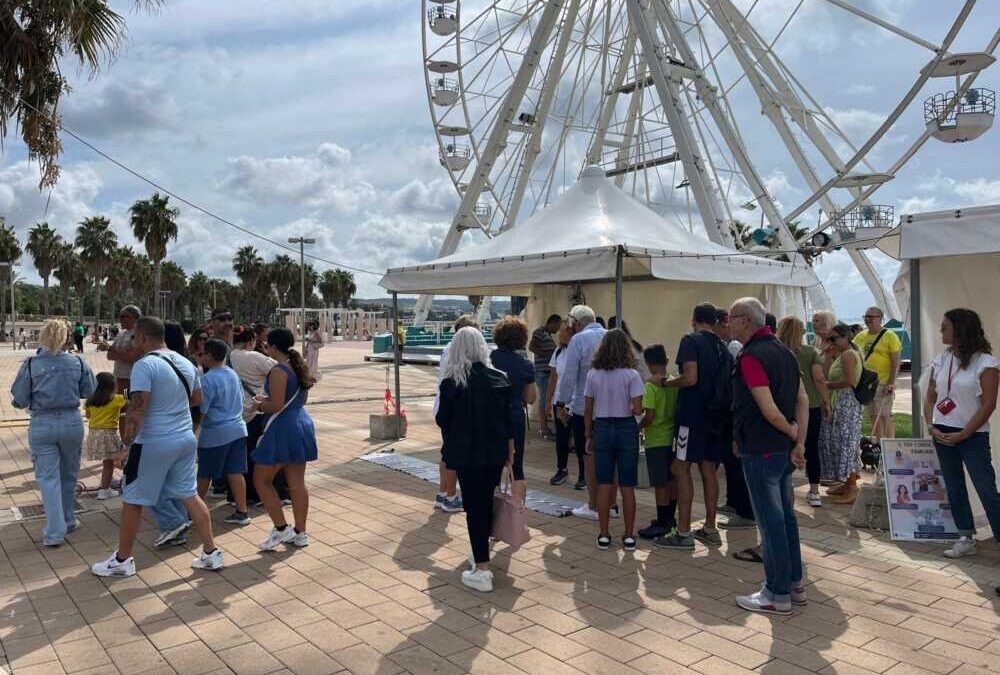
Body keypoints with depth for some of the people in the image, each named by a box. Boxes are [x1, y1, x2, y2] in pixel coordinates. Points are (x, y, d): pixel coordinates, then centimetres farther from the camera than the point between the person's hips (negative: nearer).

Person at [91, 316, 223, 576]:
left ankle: (122, 560, 23)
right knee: (190, 496, 14)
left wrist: (126, 445, -19)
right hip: (186, 439, 7)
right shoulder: (186, 363, 8)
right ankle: (211, 553, 16)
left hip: (153, 443, -7)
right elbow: (197, 399, 19)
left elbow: (137, 409, -22)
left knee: (132, 501, 10)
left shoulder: (144, 365, -15)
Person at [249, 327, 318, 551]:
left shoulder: (278, 371, -17)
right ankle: (300, 533, 18)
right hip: (302, 424, 9)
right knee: (297, 482, 12)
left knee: (261, 480, 6)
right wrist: (267, 400, 17)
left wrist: (259, 405, -3)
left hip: (282, 429, -9)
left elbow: (276, 405, -22)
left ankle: (281, 529, 6)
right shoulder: (299, 368, 10)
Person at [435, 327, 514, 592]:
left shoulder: (452, 383, -12)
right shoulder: (499, 379, -1)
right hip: (495, 452, 4)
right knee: (487, 502, 18)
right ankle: (481, 555, 34)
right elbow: (507, 419, 4)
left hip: (466, 454, -4)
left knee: (474, 506, 3)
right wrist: (510, 452, 13)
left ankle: (482, 571, 3)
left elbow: (442, 419, -2)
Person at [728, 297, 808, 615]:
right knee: (786, 516, 17)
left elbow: (769, 411, -24)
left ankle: (778, 594, 10)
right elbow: (803, 400, 7)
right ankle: (794, 584, 27)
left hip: (760, 451, -9)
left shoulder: (751, 356, -18)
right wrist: (799, 443, 3)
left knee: (771, 521, 0)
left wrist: (792, 434, -6)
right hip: (784, 450, 9)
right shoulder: (783, 351, 10)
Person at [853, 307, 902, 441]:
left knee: (884, 416, -6)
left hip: (883, 383, -6)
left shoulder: (890, 336, -7)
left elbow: (896, 362, -10)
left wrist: (891, 383, -17)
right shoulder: (861, 336, 10)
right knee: (873, 417, 12)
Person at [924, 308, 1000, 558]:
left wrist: (963, 434, -14)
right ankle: (966, 539, 23)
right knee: (954, 488, 12)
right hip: (942, 434, 6)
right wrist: (931, 427, -3)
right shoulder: (940, 360, 7)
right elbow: (930, 397, 10)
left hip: (973, 436, -6)